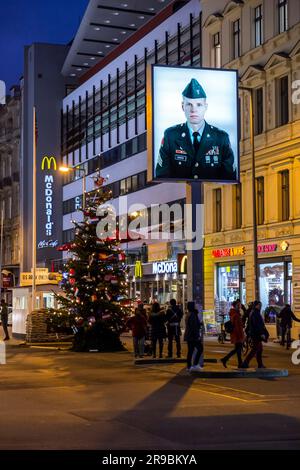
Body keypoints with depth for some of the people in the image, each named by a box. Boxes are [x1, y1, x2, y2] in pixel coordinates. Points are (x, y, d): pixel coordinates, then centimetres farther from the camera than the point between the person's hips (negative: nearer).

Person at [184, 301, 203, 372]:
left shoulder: (188, 315, 14)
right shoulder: (193, 315, -16)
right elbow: (194, 327, -20)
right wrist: (197, 336, -18)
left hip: (188, 336, 9)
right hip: (194, 336, -9)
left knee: (190, 350, 9)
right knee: (200, 349, -2)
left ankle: (189, 366, 9)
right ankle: (195, 364, -6)